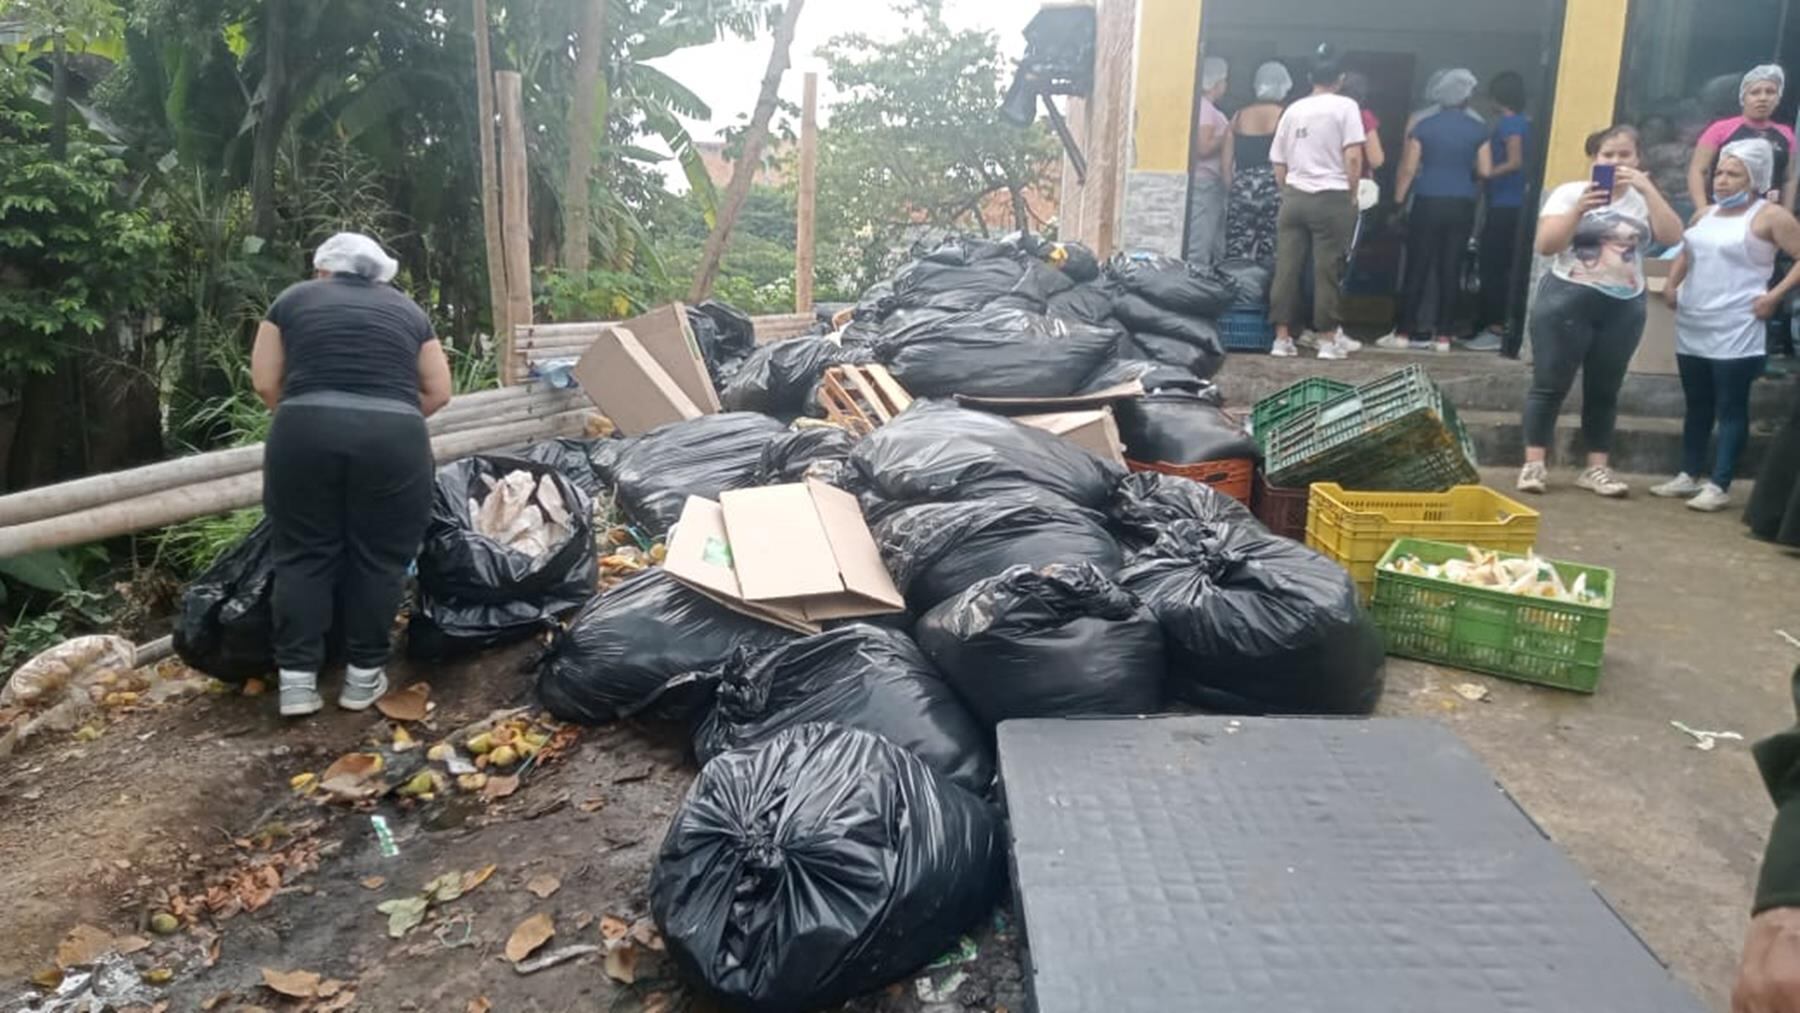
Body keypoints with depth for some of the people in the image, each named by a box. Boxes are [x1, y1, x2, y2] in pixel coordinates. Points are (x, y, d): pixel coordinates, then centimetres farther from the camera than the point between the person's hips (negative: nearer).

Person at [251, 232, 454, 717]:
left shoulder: (295, 299, 17)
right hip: (392, 438, 0)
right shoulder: (407, 309, 20)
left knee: (304, 555, 11)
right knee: (379, 558, 10)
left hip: (307, 434, 0)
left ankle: (297, 679, 11)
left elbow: (265, 383, 14)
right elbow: (438, 392, 18)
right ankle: (364, 675, 16)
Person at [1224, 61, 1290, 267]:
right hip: (1273, 190, -3)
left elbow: (1227, 161, 8)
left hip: (1242, 190, 3)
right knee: (1269, 260, -2)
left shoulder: (1239, 116, 9)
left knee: (1236, 259, 1)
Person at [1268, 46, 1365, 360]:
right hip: (1331, 198, -4)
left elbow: (1279, 163, 13)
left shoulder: (1293, 109, 11)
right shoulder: (1345, 107, -2)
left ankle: (1283, 337, 4)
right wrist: (1352, 194, 2)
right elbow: (1353, 158, -10)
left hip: (1294, 197, 4)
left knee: (1286, 267, 4)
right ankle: (1329, 338, 6)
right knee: (1327, 269, 1)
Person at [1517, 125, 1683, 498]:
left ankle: (1597, 468, 11)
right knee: (1550, 384, -3)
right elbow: (1545, 246, -7)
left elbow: (1672, 235, -9)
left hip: (1624, 307, 3)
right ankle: (1534, 464, 2)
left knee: (1605, 390, 6)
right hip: (1568, 300, -3)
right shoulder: (1569, 192, 1)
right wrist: (1579, 210, -19)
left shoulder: (1643, 198, 8)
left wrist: (1646, 187, -15)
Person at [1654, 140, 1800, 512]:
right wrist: (1671, 285, 12)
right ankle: (1689, 476, 21)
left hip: (1735, 333, -7)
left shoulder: (1770, 216, -5)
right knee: (1697, 405, 14)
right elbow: (1685, 254, 29)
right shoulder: (1703, 215, 15)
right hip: (1691, 328, 7)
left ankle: (1720, 486, -2)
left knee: (1731, 408, -3)